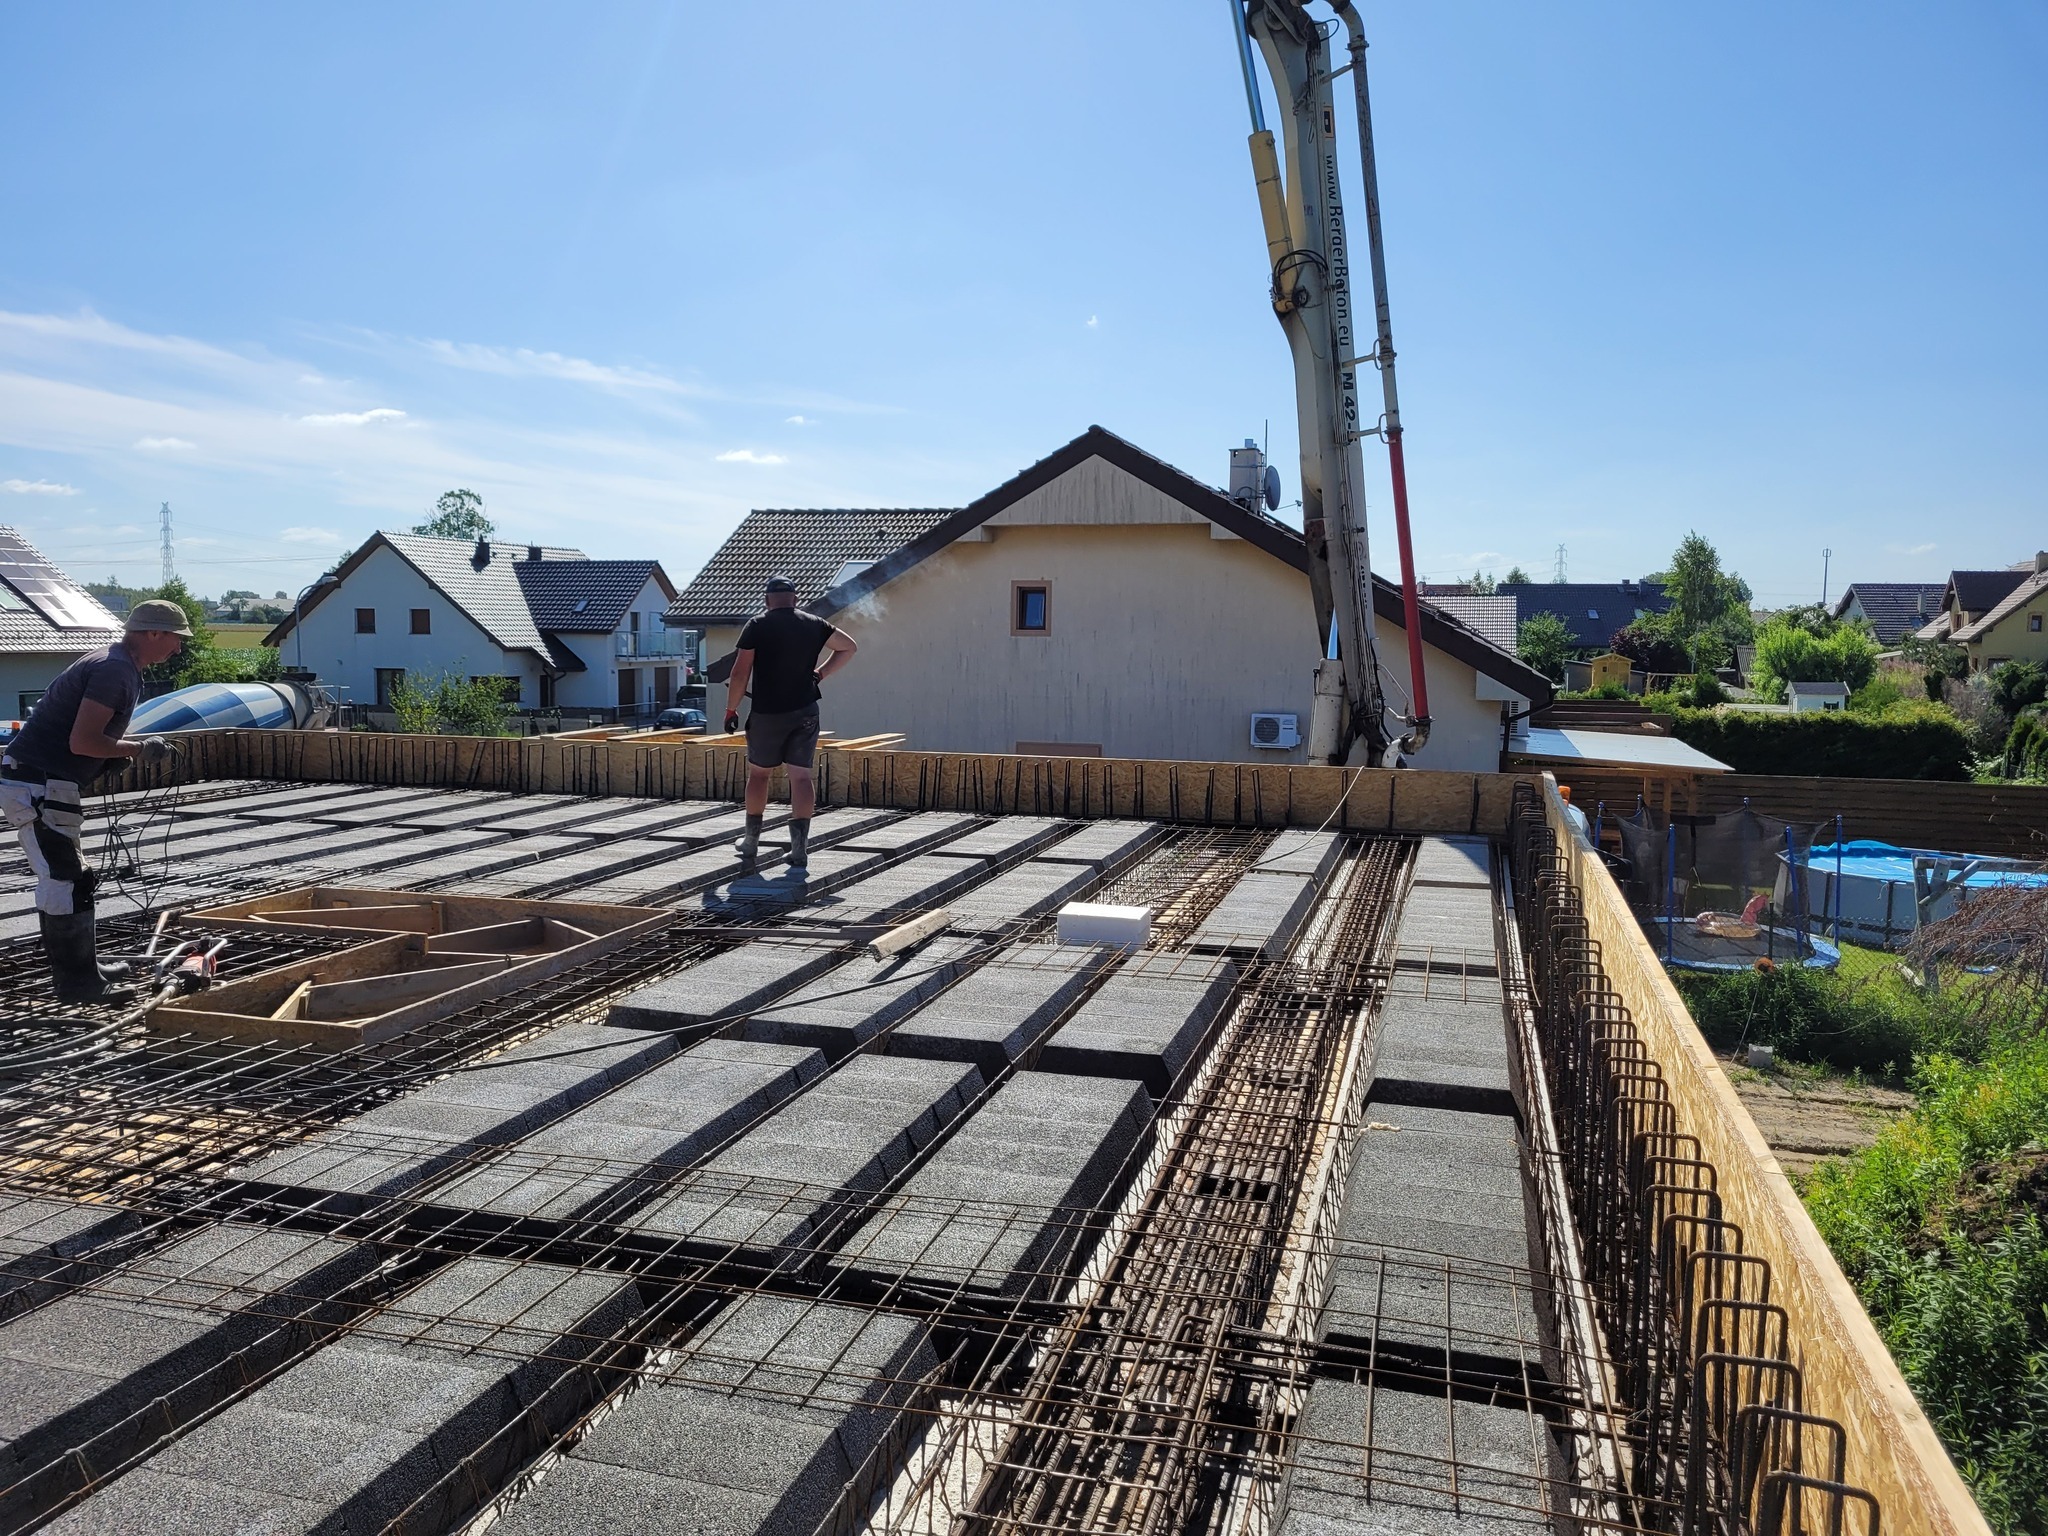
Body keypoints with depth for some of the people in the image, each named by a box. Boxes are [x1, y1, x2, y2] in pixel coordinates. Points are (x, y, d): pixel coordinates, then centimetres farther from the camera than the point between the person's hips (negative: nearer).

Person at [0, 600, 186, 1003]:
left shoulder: (114, 665, 17)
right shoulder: (115, 670, -15)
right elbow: (81, 741, -22)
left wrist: (135, 745, 10)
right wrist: (140, 749, -10)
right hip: (38, 787, -11)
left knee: (69, 878, 18)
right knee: (64, 883, -6)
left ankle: (83, 968, 28)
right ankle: (77, 984, 0)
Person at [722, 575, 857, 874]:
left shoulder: (756, 626, -5)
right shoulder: (814, 625, 5)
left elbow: (740, 674, -9)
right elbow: (849, 647, 18)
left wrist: (731, 710, 0)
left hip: (766, 714, -2)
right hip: (804, 713, 2)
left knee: (758, 773, 15)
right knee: (801, 776, 1)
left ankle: (751, 845, 20)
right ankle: (799, 848, -8)